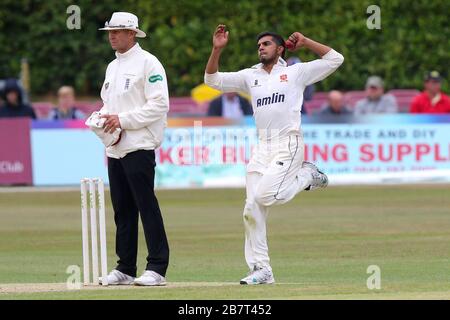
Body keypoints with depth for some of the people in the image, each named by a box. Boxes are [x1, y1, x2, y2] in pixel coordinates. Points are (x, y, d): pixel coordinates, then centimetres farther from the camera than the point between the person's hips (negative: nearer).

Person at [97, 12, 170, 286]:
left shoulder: (147, 63, -7)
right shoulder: (112, 67, 20)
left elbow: (159, 105, -14)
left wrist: (123, 119, -17)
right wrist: (103, 118, 4)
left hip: (139, 146, -9)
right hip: (115, 148, 9)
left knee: (147, 206, -10)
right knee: (122, 209, 10)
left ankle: (157, 268, -9)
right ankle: (125, 269, 14)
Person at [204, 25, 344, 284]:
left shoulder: (296, 72, 7)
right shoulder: (250, 76, 18)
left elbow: (335, 59, 3)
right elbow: (213, 79, 14)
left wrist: (305, 42, 4)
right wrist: (217, 49, 2)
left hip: (289, 144, -5)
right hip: (262, 147, 5)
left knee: (265, 195, -25)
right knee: (252, 210, -2)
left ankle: (307, 175, 3)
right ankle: (261, 270, 3)